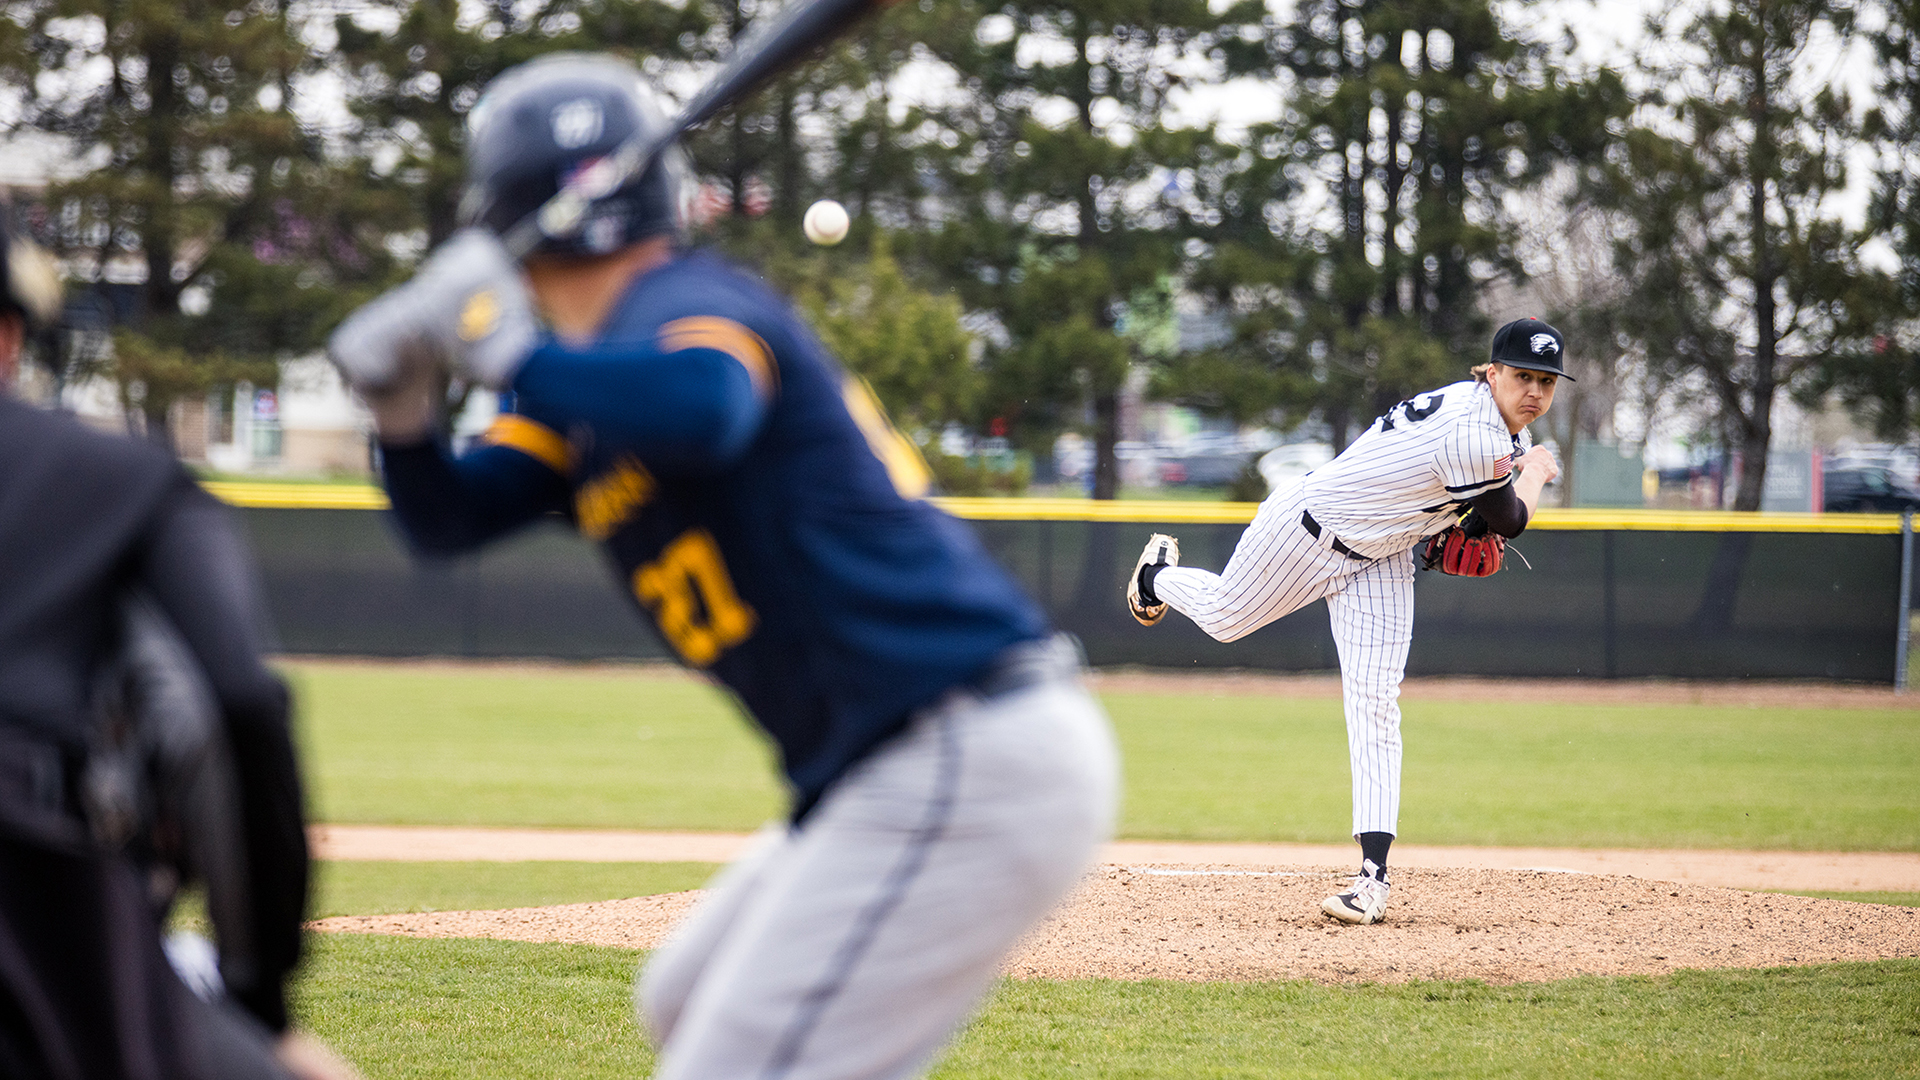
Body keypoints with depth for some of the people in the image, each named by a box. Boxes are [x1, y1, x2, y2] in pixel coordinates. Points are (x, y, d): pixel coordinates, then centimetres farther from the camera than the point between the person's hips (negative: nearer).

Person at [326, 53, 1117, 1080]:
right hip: (895, 773, 11)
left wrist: (510, 352, -24)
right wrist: (401, 404, -1)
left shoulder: (686, 302, -12)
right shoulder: (586, 380, 18)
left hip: (967, 769, -11)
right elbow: (448, 516, 17)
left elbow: (699, 409, -35)